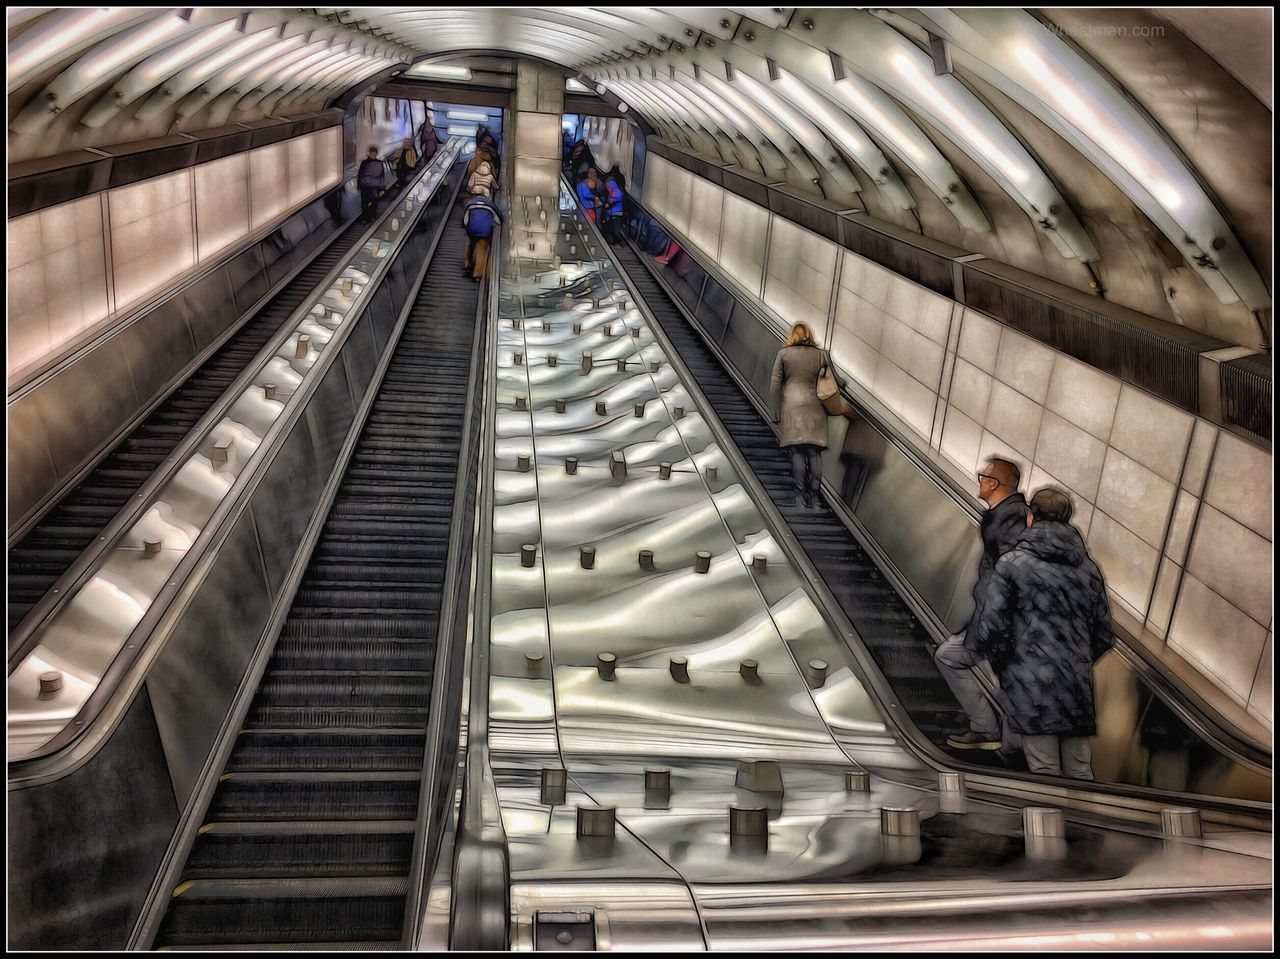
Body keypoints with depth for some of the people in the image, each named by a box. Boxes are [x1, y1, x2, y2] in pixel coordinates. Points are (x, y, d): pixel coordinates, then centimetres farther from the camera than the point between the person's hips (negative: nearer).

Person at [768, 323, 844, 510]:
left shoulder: (783, 353, 7)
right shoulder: (821, 354, 10)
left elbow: (774, 385, 3)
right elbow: (838, 381, 14)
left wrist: (777, 415, 7)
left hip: (791, 404, -1)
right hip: (815, 405, 1)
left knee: (797, 451, -3)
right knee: (814, 452, 3)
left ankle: (800, 496, -8)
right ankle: (814, 496, 1)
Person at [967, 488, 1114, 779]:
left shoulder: (1012, 563, -5)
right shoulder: (1088, 568, 10)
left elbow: (990, 629, -9)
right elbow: (1104, 635, 13)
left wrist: (1003, 666, 7)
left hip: (1030, 689, -4)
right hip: (1078, 689, 5)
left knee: (1045, 774, 0)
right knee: (1080, 772, 12)